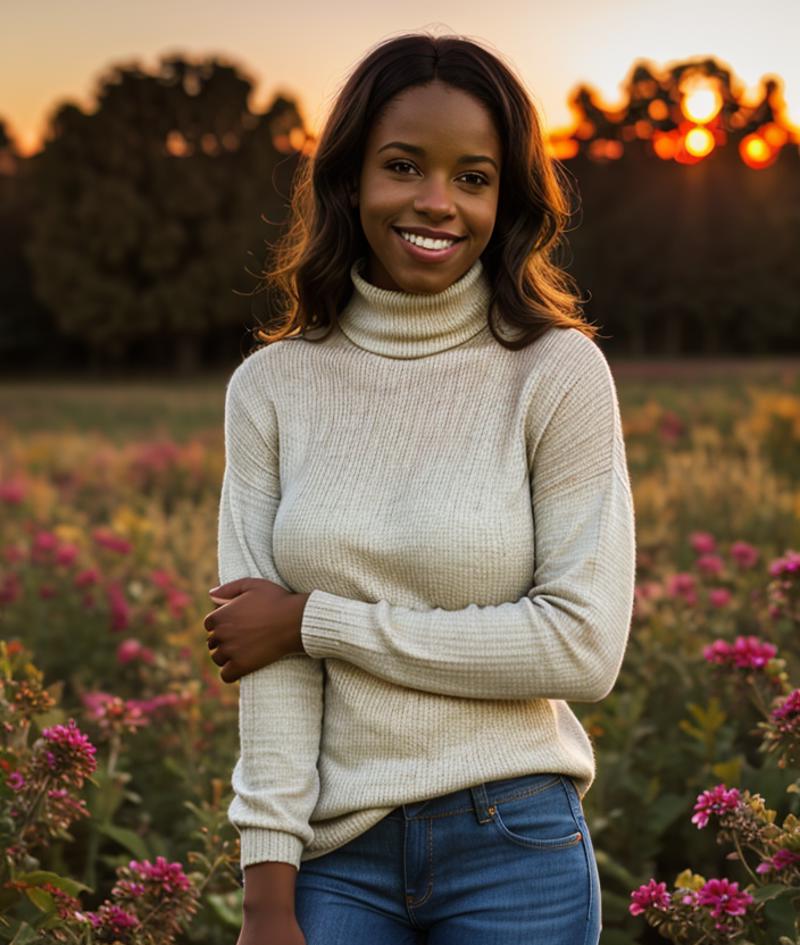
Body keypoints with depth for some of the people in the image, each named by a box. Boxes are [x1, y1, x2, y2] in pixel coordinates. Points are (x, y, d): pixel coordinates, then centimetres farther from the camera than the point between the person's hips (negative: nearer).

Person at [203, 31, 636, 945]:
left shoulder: (559, 372, -7)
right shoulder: (271, 386, 0)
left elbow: (585, 647, -13)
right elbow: (267, 661, -4)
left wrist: (315, 618, -12)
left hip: (514, 844, -1)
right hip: (336, 852, 2)